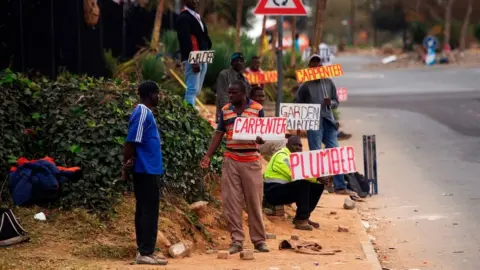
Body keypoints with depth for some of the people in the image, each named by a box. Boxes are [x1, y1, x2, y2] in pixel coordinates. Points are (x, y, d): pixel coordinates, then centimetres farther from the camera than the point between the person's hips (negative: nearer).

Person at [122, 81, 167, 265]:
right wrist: (127, 164, -17)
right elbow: (131, 141, -19)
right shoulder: (143, 113, -15)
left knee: (144, 210, 11)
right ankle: (145, 253, -7)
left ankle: (144, 250, 15)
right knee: (149, 211, -8)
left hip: (146, 169, 10)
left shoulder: (144, 112, 15)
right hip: (147, 170, -10)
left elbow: (134, 142, 16)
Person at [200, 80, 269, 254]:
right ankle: (236, 240, 3)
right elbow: (219, 134, 9)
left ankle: (259, 240, 11)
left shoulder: (257, 109, -1)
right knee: (231, 202, -1)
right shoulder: (225, 110, 7)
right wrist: (208, 156, 0)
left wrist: (261, 139, -23)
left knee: (254, 202, 3)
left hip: (251, 161, -2)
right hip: (230, 161, 2)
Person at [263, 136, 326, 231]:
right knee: (303, 184, -31)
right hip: (274, 192, -9)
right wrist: (316, 177, -28)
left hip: (287, 190, 9)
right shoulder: (281, 156, -15)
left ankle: (304, 216, 3)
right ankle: (301, 220, -27)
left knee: (318, 186, -1)